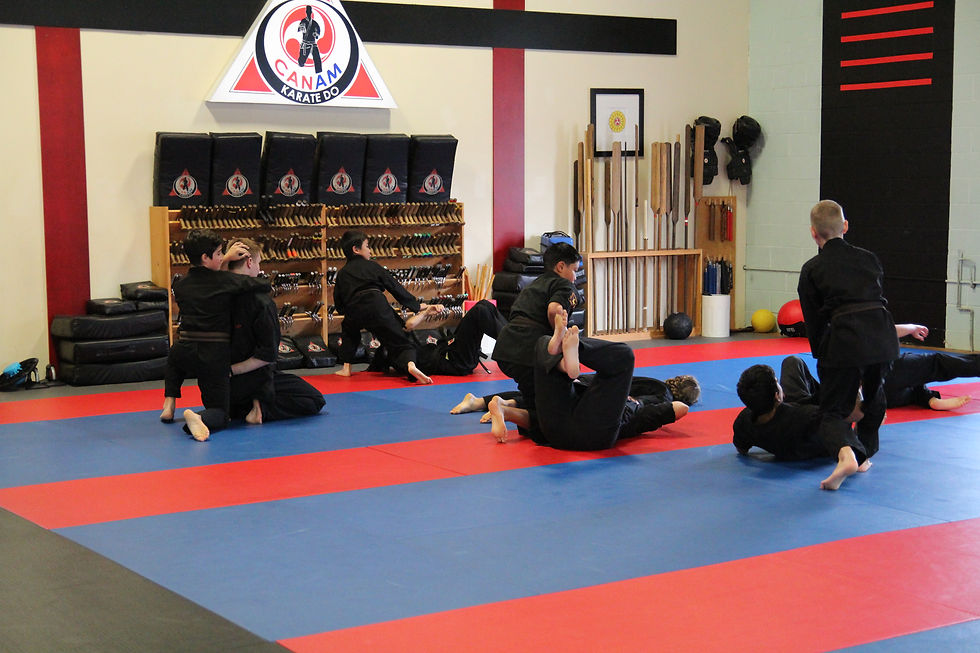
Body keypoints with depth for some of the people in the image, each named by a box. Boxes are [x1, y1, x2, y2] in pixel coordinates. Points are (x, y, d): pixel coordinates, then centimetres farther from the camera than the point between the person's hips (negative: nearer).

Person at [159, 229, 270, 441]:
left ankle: (169, 404, 29)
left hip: (185, 350, 4)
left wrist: (225, 260, 23)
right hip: (216, 356, -4)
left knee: (174, 357, 43)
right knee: (219, 413, 6)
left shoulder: (180, 284, 6)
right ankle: (197, 417, -29)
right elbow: (265, 286, 2)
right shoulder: (228, 281, -8)